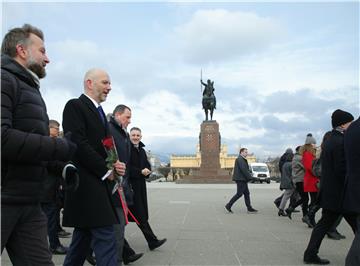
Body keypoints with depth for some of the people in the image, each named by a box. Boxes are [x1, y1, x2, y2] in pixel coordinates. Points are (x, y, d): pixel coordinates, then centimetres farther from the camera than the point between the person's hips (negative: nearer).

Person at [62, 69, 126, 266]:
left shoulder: (99, 111, 20)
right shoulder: (75, 106, -7)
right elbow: (78, 144, -18)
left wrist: (115, 165, 0)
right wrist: (106, 170, -14)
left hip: (98, 183, 9)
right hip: (86, 182, -9)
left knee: (84, 235, 16)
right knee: (105, 237, -10)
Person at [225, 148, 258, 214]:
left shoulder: (243, 159, 21)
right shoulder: (239, 159, -13)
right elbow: (244, 170, -20)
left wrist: (249, 177, 10)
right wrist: (250, 178, -18)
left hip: (243, 179, 10)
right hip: (240, 179, -10)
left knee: (246, 193, 8)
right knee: (239, 194, -7)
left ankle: (249, 208, 10)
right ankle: (228, 205, 2)